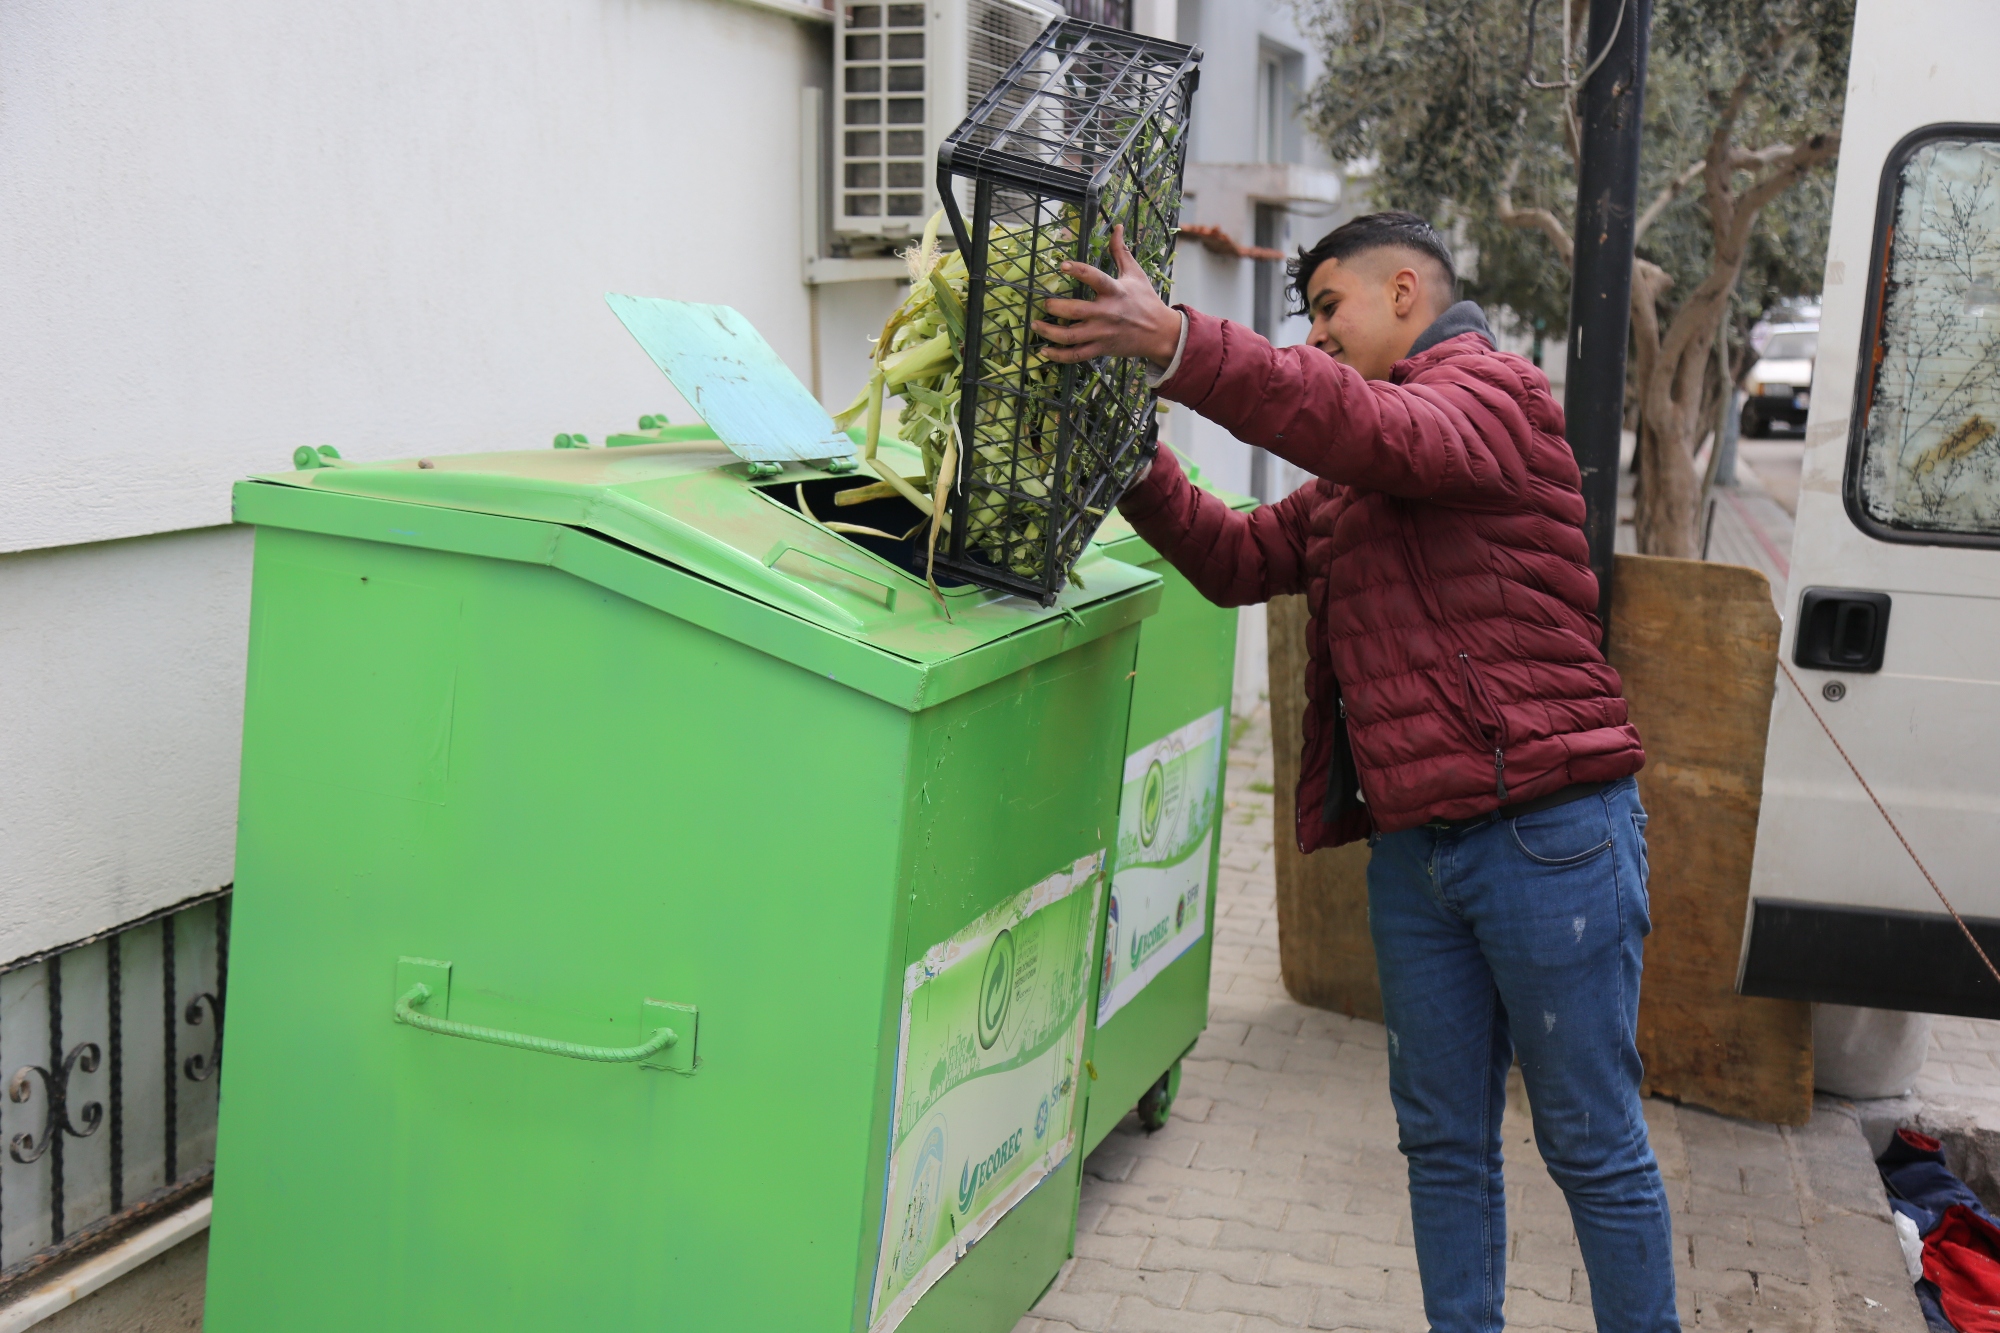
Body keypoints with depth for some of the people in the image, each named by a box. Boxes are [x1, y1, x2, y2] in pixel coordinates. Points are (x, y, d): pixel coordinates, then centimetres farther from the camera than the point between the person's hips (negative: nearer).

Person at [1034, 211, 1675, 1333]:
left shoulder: (1494, 388, -4)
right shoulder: (1348, 480, 23)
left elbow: (1386, 432, -25)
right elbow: (1241, 558, 19)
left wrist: (1176, 343, -32)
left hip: (1548, 832, -8)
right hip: (1413, 848, 8)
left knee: (1595, 1146, 3)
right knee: (1444, 1140, 13)